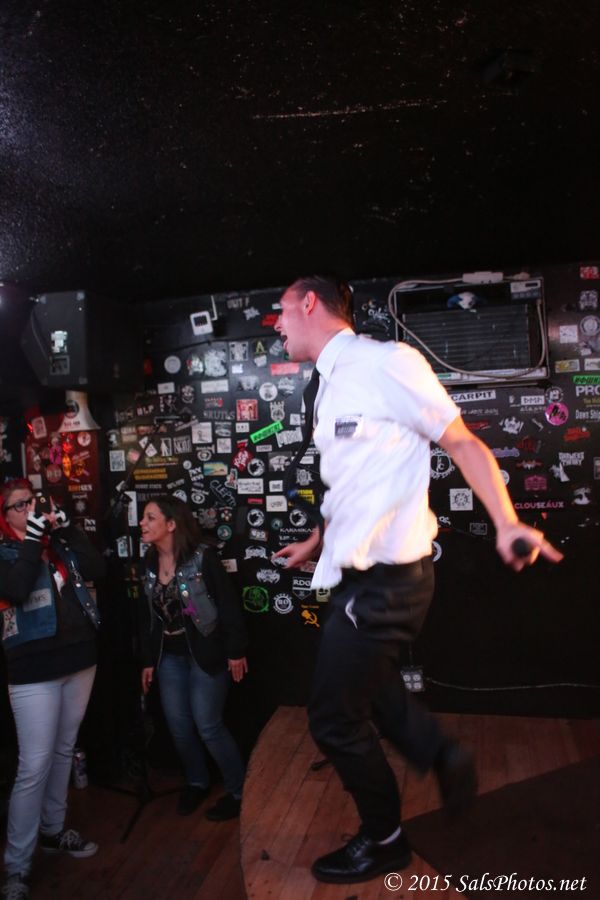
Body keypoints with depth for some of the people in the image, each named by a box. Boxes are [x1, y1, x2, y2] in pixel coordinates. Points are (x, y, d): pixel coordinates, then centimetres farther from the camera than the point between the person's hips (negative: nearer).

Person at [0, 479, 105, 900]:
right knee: (35, 765, -4)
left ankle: (54, 830, 37)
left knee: (64, 751, 18)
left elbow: (98, 569, -6)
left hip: (79, 659, 5)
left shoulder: (60, 543, 5)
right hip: (35, 670, -5)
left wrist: (68, 529, -12)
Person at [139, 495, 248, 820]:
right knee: (178, 725, 11)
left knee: (207, 725, -2)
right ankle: (197, 782, 35)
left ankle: (238, 792, 18)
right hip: (169, 655, 6)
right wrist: (148, 660, 12)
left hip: (206, 653, -6)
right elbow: (149, 615, 11)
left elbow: (228, 604, -14)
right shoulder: (149, 563, 4)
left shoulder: (202, 556, -16)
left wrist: (235, 651, -14)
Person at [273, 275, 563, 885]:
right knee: (368, 687, 24)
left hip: (383, 581, -8)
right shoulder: (332, 386, 12)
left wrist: (507, 525, -23)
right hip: (360, 575, 9)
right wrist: (315, 545, 27)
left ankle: (383, 842, 31)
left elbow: (463, 444, -13)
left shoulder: (385, 362, -15)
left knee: (335, 719, 7)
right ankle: (443, 756, 44)